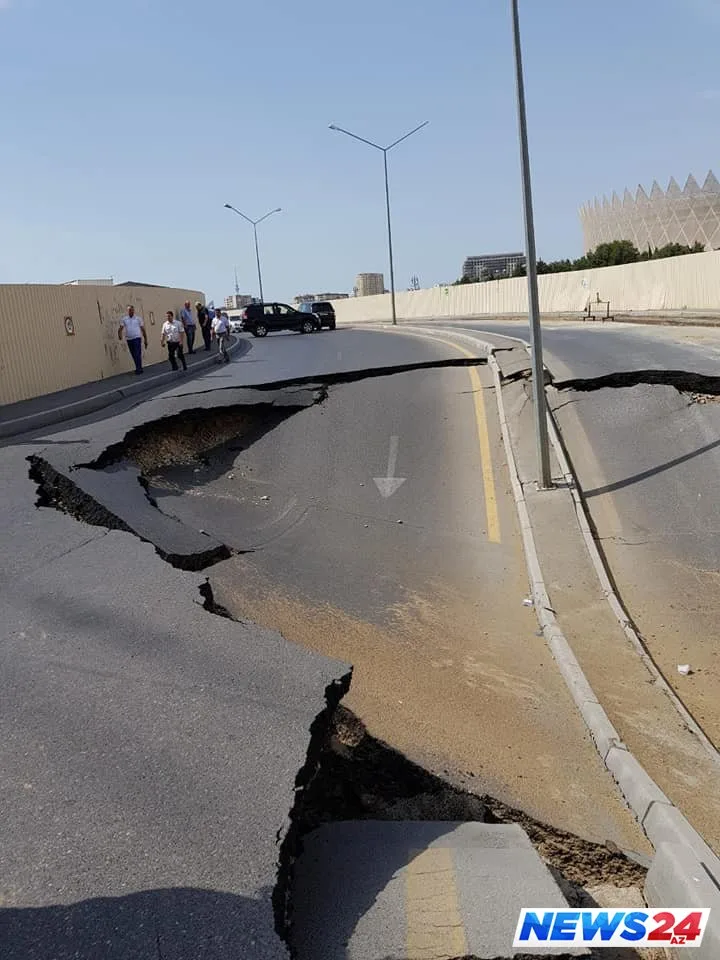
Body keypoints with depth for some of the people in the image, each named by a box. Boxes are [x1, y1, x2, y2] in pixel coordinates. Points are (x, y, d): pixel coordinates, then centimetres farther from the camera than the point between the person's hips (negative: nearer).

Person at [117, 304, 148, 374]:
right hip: (129, 339, 3)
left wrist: (145, 340, 2)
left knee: (137, 354, -12)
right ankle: (139, 368, 19)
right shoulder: (124, 319, 7)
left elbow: (143, 329, 5)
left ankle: (138, 369, -9)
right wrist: (119, 334, -21)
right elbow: (121, 328, 0)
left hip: (137, 338, -3)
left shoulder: (138, 318, 4)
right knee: (134, 355, 8)